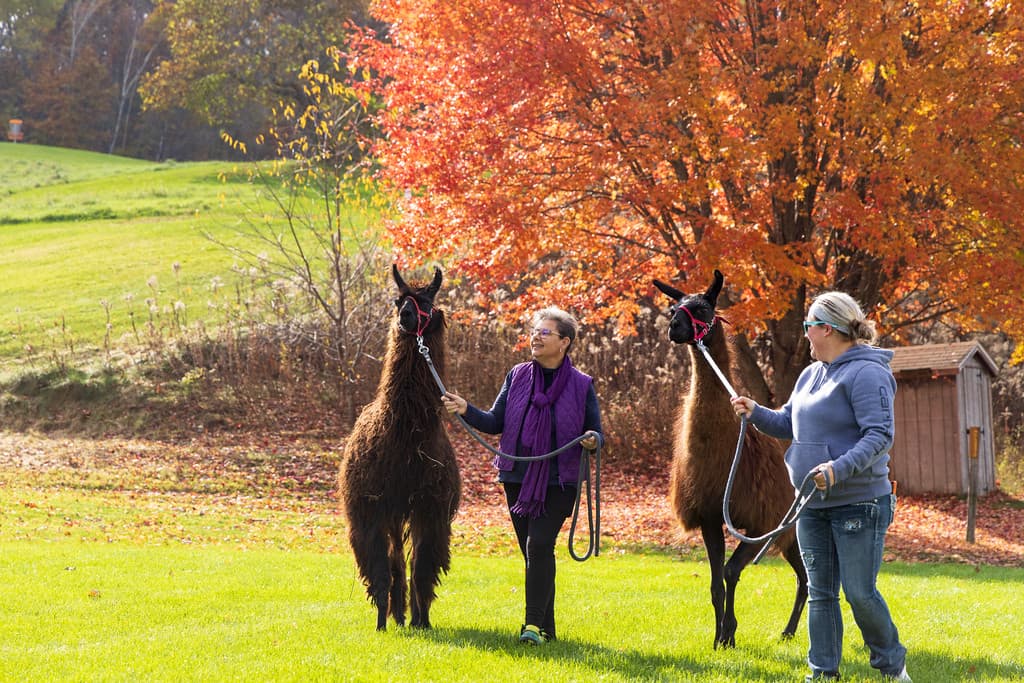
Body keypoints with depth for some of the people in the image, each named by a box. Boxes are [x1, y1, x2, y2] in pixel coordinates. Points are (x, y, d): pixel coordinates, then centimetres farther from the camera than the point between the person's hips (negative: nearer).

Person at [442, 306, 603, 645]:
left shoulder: (581, 385, -2)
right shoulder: (517, 376, 6)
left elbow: (596, 432, 4)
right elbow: (496, 422, 7)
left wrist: (593, 440, -19)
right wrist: (466, 410, -10)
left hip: (558, 482, -4)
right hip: (518, 478, 4)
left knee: (539, 545, -18)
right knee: (532, 553, 8)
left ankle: (534, 623, -15)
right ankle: (546, 627, 16)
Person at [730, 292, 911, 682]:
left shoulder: (866, 373, -15)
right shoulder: (812, 374, 12)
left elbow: (880, 434, -23)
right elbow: (789, 424, 22)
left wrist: (840, 468, -35)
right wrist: (756, 413, 3)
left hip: (859, 503, -8)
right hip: (812, 504, 8)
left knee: (860, 593, -4)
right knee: (820, 593, 9)